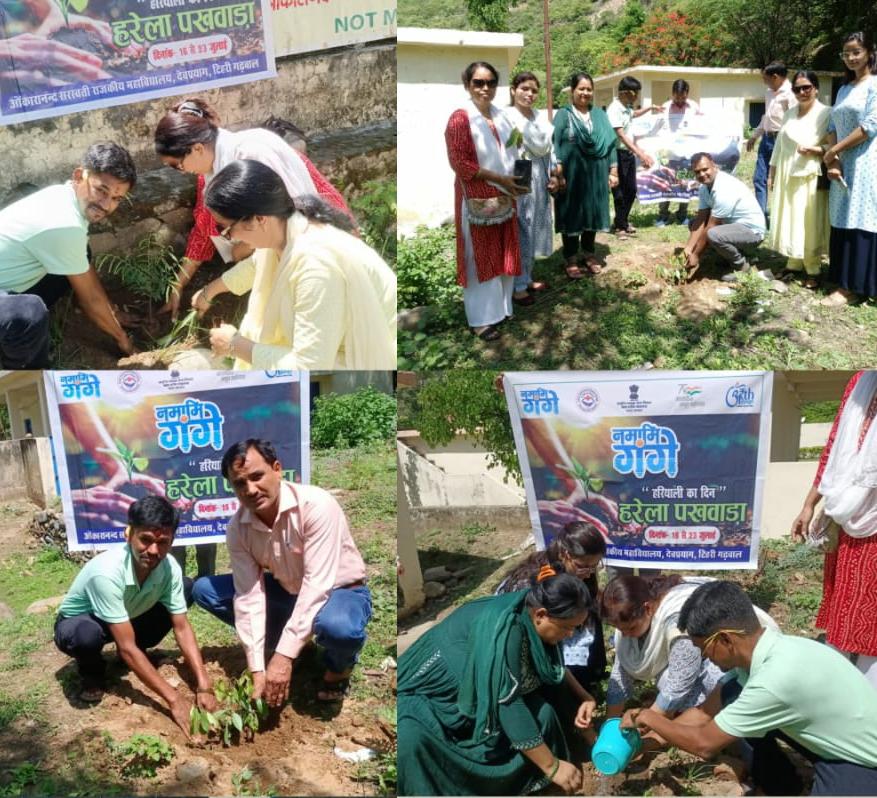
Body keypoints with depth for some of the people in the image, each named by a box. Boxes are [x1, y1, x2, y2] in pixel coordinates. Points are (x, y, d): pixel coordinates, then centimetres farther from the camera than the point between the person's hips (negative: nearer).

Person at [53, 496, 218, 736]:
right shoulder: (106, 572, -39)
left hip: (126, 620, 5)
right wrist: (174, 699, -38)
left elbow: (182, 628, -17)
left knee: (187, 587, -12)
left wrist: (204, 686, -28)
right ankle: (91, 672, -3)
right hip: (77, 624, -5)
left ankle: (138, 658, 6)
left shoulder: (170, 567, -23)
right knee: (87, 635, -41)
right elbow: (127, 647, -37)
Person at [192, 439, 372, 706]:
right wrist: (258, 669, -22)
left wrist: (284, 655, -34)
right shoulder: (238, 528, -15)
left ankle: (339, 666, -4)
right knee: (204, 590, -7)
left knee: (337, 625, -41)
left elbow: (317, 586, -33)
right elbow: (249, 595, -16)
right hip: (289, 591, 5)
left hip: (340, 592, -5)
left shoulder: (316, 505, -31)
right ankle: (272, 647, 8)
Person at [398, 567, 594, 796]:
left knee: (541, 714, -14)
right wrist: (552, 766, -30)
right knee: (409, 740, -35)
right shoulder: (502, 632, -35)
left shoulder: (531, 617, -12)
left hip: (481, 693, 7)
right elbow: (508, 705, -35)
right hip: (427, 691, -7)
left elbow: (554, 666, 10)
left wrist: (582, 695, -2)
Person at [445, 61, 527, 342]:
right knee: (480, 257, 0)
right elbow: (459, 162, -18)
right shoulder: (460, 118, -11)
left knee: (503, 254, 12)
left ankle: (499, 306, 25)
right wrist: (499, 179, -19)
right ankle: (480, 318, 8)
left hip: (503, 198, 7)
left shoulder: (500, 116, 10)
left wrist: (513, 183, 1)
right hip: (477, 199, -7)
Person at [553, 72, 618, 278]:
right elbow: (555, 146, -7)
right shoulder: (563, 115, -1)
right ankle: (571, 259, 10)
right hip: (572, 174, -4)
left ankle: (589, 254, 24)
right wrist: (558, 174, -15)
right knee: (572, 215, 1)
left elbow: (610, 143, 10)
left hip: (596, 174, 4)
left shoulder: (600, 115, 11)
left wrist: (613, 171, 4)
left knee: (593, 213, 10)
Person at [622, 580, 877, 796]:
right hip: (833, 739, 8)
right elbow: (708, 711, 7)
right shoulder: (757, 650, -9)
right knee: (731, 698, 0)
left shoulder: (778, 677, -34)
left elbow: (705, 743, -20)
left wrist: (654, 721, -4)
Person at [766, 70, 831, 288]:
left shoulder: (826, 113, -8)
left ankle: (813, 270, 7)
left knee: (809, 224, -2)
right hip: (786, 176, 6)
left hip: (809, 177, -6)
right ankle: (793, 264, 21)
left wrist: (813, 150, -25)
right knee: (789, 222, 10)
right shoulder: (790, 113, 11)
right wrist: (771, 174, 12)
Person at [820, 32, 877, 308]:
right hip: (844, 164, 8)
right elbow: (833, 126, 12)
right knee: (842, 222, 7)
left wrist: (833, 151, -10)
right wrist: (832, 158, -5)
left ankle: (851, 286, -7)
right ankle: (845, 281, 13)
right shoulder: (844, 89, 18)